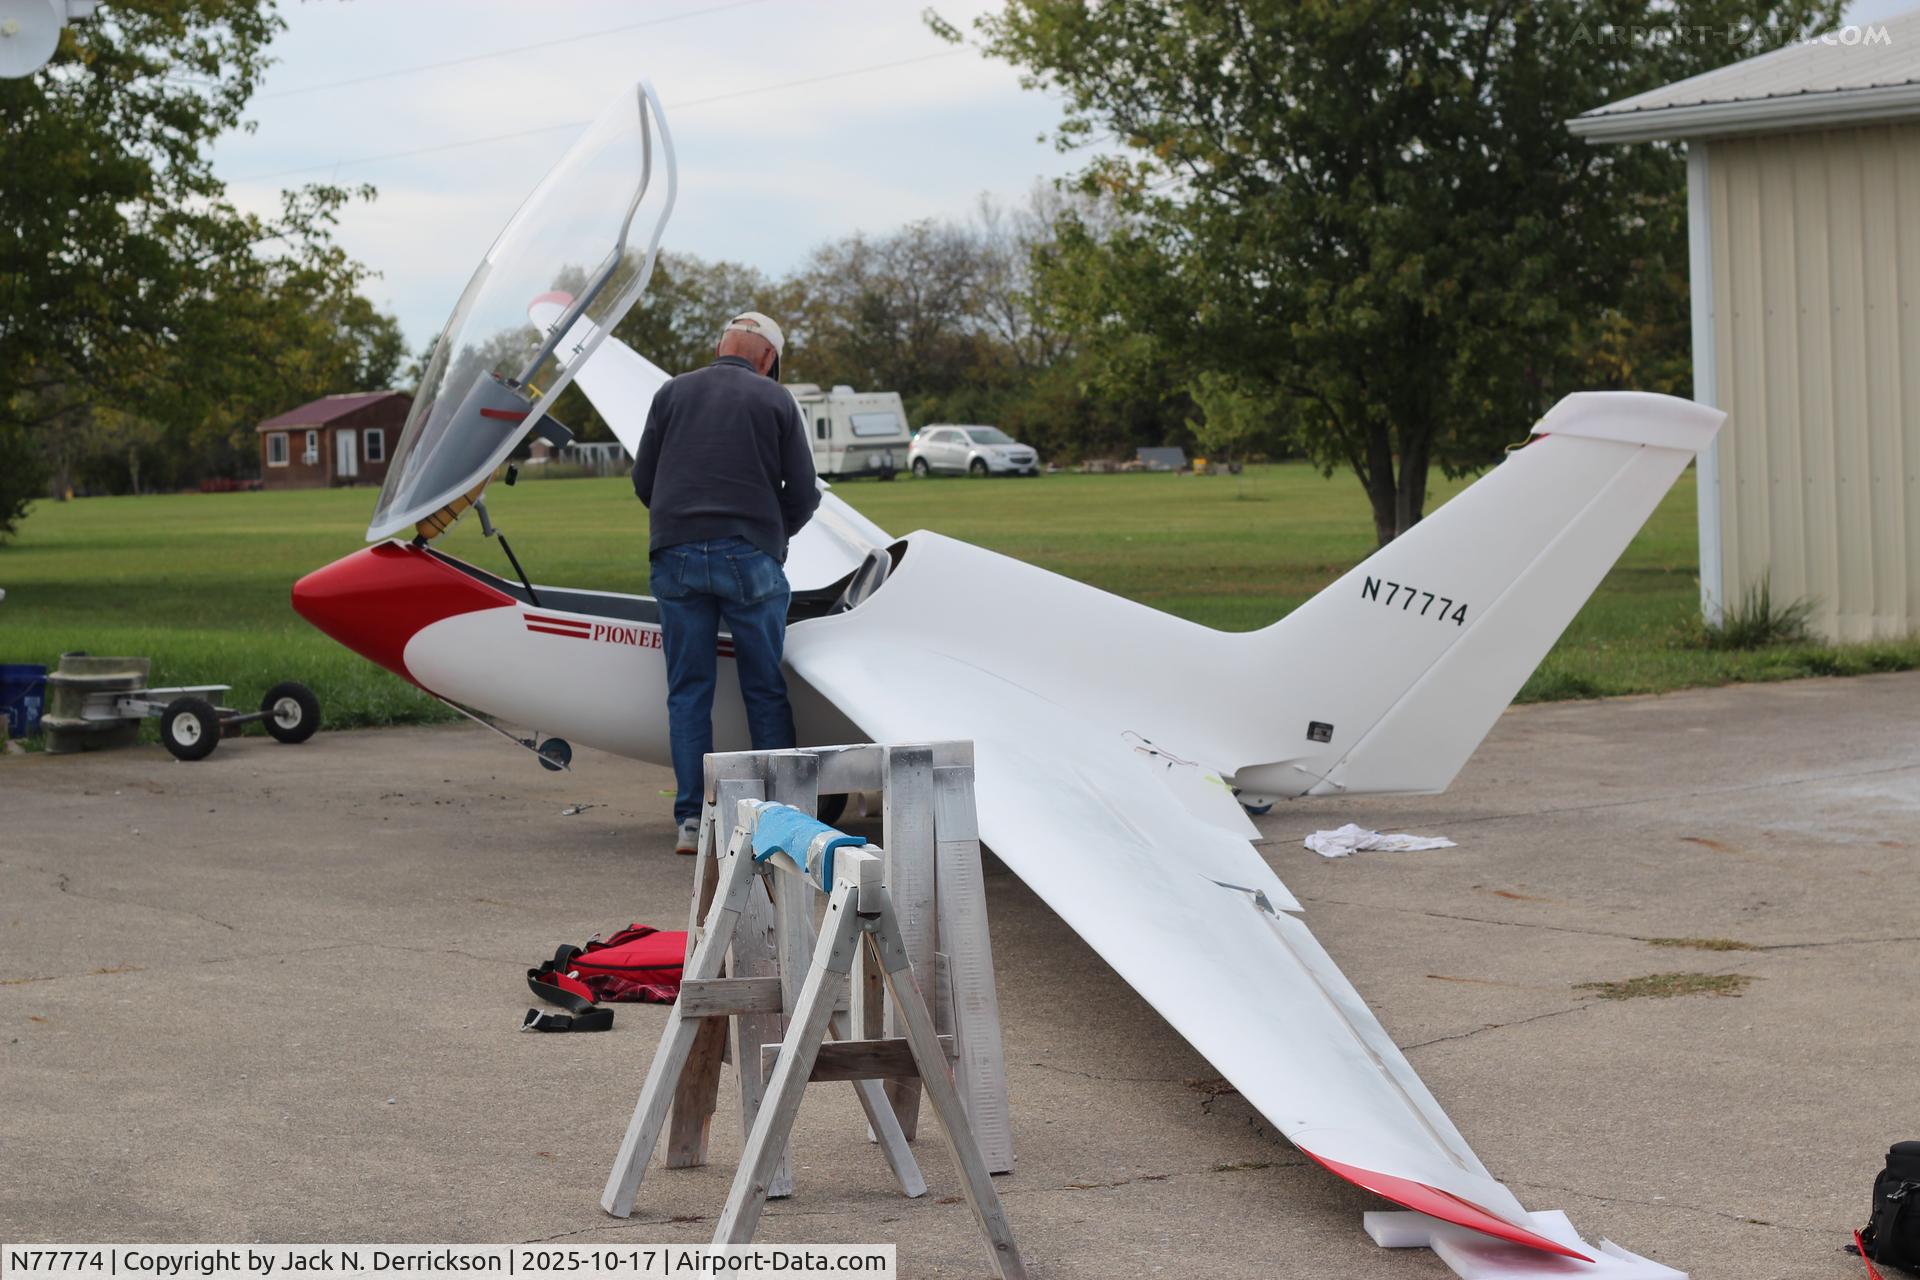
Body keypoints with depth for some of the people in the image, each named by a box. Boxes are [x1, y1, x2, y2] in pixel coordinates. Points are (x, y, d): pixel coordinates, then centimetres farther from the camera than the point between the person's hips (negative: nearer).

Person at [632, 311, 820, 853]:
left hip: (676, 556, 2)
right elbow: (803, 493, 4)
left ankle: (691, 819, 3)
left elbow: (643, 481, 11)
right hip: (750, 557, -2)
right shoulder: (775, 399, 5)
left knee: (688, 691, 6)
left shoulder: (672, 393, 11)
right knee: (765, 691, 6)